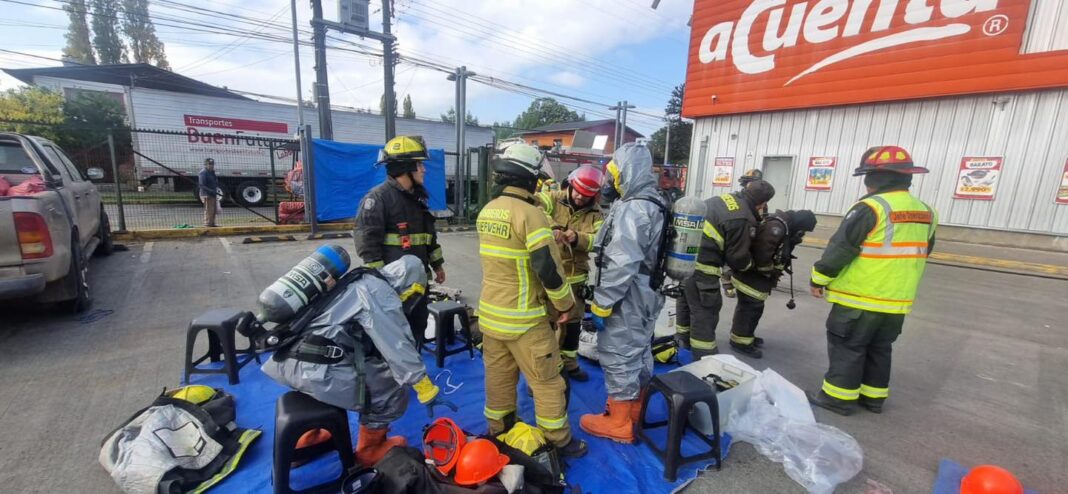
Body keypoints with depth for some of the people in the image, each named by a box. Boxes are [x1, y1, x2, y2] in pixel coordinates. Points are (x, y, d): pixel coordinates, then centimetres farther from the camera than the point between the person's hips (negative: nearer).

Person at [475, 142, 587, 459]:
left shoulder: (486, 211, 5)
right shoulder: (529, 213, -19)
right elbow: (549, 268, -20)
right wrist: (564, 304, -6)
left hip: (490, 313, 7)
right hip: (524, 319, -7)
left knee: (498, 376, 19)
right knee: (547, 381, 9)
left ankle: (499, 432, 36)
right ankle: (559, 442, 25)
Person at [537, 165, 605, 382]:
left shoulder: (596, 214, 4)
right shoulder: (552, 199, -5)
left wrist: (578, 238, -28)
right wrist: (551, 227, -38)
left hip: (575, 277, 5)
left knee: (573, 320, 20)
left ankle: (569, 362, 42)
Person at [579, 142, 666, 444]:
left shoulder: (631, 209, -23)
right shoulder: (654, 205, 10)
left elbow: (621, 265, -28)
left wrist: (601, 303, -20)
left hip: (627, 299, -10)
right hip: (647, 295, 10)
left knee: (618, 357, 3)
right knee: (639, 353, 20)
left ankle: (619, 423, 18)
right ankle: (635, 410, 38)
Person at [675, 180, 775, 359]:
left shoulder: (723, 198, 6)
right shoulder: (742, 221, -17)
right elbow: (738, 258, -8)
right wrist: (750, 263, 12)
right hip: (701, 270, -9)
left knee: (686, 303, 24)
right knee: (704, 314, 3)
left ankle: (682, 344, 42)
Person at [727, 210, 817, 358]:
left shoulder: (785, 228, 11)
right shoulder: (776, 228, -24)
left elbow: (779, 253, 17)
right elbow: (761, 254, -29)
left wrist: (774, 271, 0)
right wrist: (771, 272, -14)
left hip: (757, 273, 11)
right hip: (751, 273, -11)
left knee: (752, 306, 18)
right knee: (751, 306, -5)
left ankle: (745, 335, 31)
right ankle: (741, 341, 4)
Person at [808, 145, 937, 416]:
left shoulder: (871, 208, -17)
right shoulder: (925, 213, 9)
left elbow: (840, 248, -16)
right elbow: (919, 255, 19)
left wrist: (819, 279, -6)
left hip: (860, 298, -8)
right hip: (898, 300, 8)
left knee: (847, 347, 2)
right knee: (879, 349, 18)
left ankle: (839, 397, 9)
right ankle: (873, 396, 29)